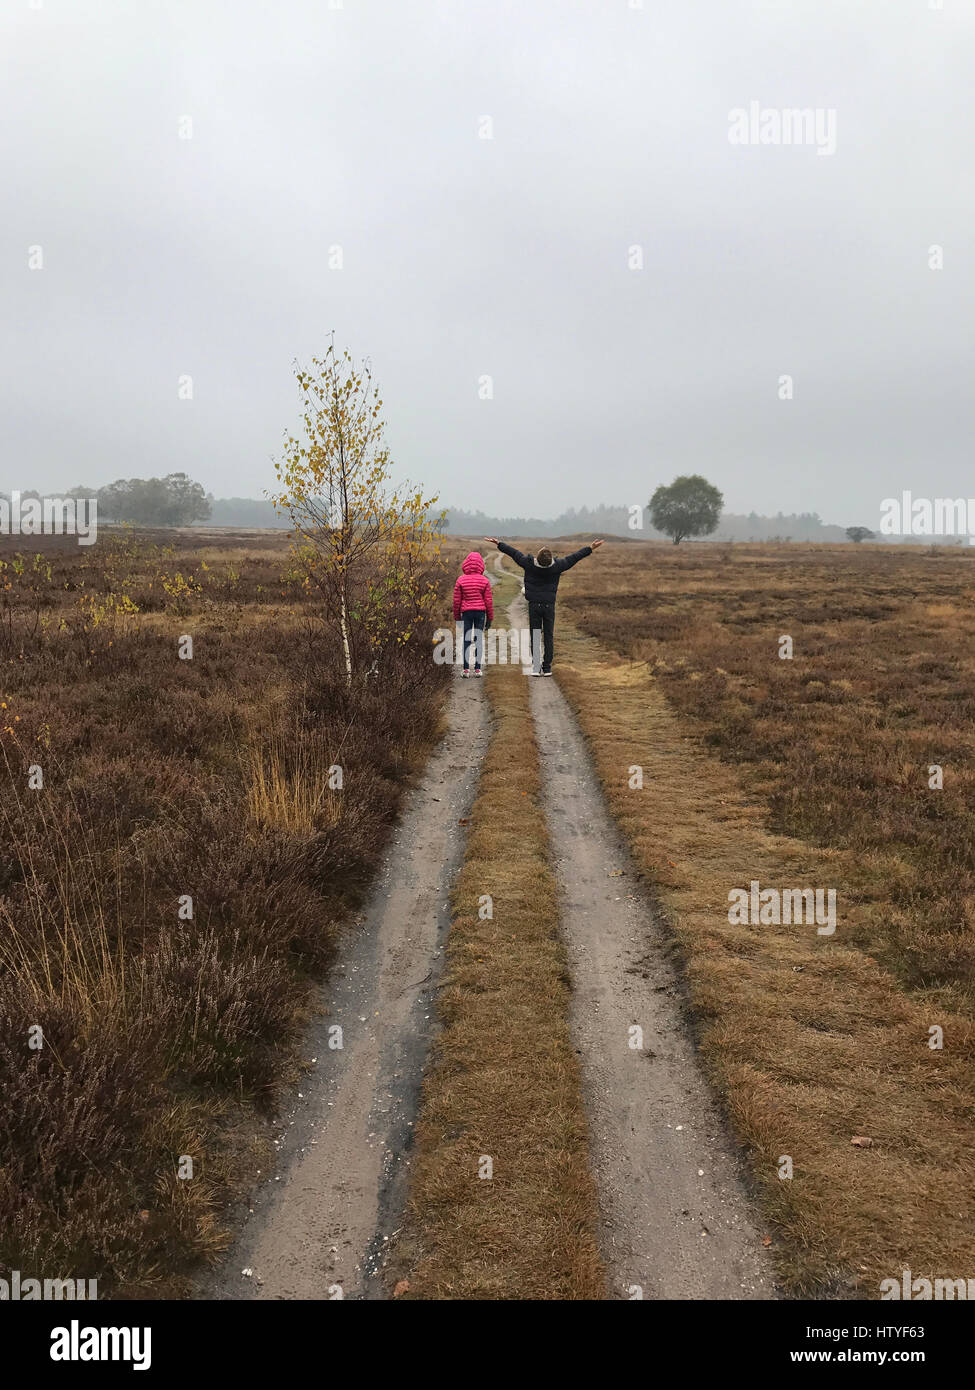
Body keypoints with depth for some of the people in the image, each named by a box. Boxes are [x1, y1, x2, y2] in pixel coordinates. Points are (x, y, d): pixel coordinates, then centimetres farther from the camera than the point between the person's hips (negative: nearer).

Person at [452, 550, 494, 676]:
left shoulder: (461, 580, -3)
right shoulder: (485, 581, -3)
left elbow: (457, 600, 0)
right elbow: (488, 601, -1)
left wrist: (456, 617, 11)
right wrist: (490, 618, 8)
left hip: (466, 612, 0)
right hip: (480, 611, 0)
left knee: (466, 640, 5)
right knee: (479, 639, 5)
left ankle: (466, 669, 3)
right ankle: (477, 669, 4)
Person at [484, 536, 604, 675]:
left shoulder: (529, 563, -9)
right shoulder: (557, 566, -8)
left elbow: (514, 553, 4)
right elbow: (574, 557, 4)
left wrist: (499, 543, 17)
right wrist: (590, 548, 17)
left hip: (534, 605, 0)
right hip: (549, 605, 0)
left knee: (535, 636, 3)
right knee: (548, 636, 6)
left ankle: (535, 667, -1)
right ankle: (547, 667, 6)